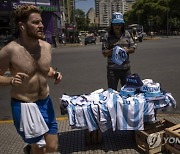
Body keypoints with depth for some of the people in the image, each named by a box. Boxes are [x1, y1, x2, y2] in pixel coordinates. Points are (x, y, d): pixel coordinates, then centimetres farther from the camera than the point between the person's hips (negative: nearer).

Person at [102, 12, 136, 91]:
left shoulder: (127, 34, 7)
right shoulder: (107, 36, -3)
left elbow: (133, 48, 11)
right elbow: (104, 53, -4)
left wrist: (127, 50, -11)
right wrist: (112, 51, -23)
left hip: (126, 68, 3)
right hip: (112, 69, -3)